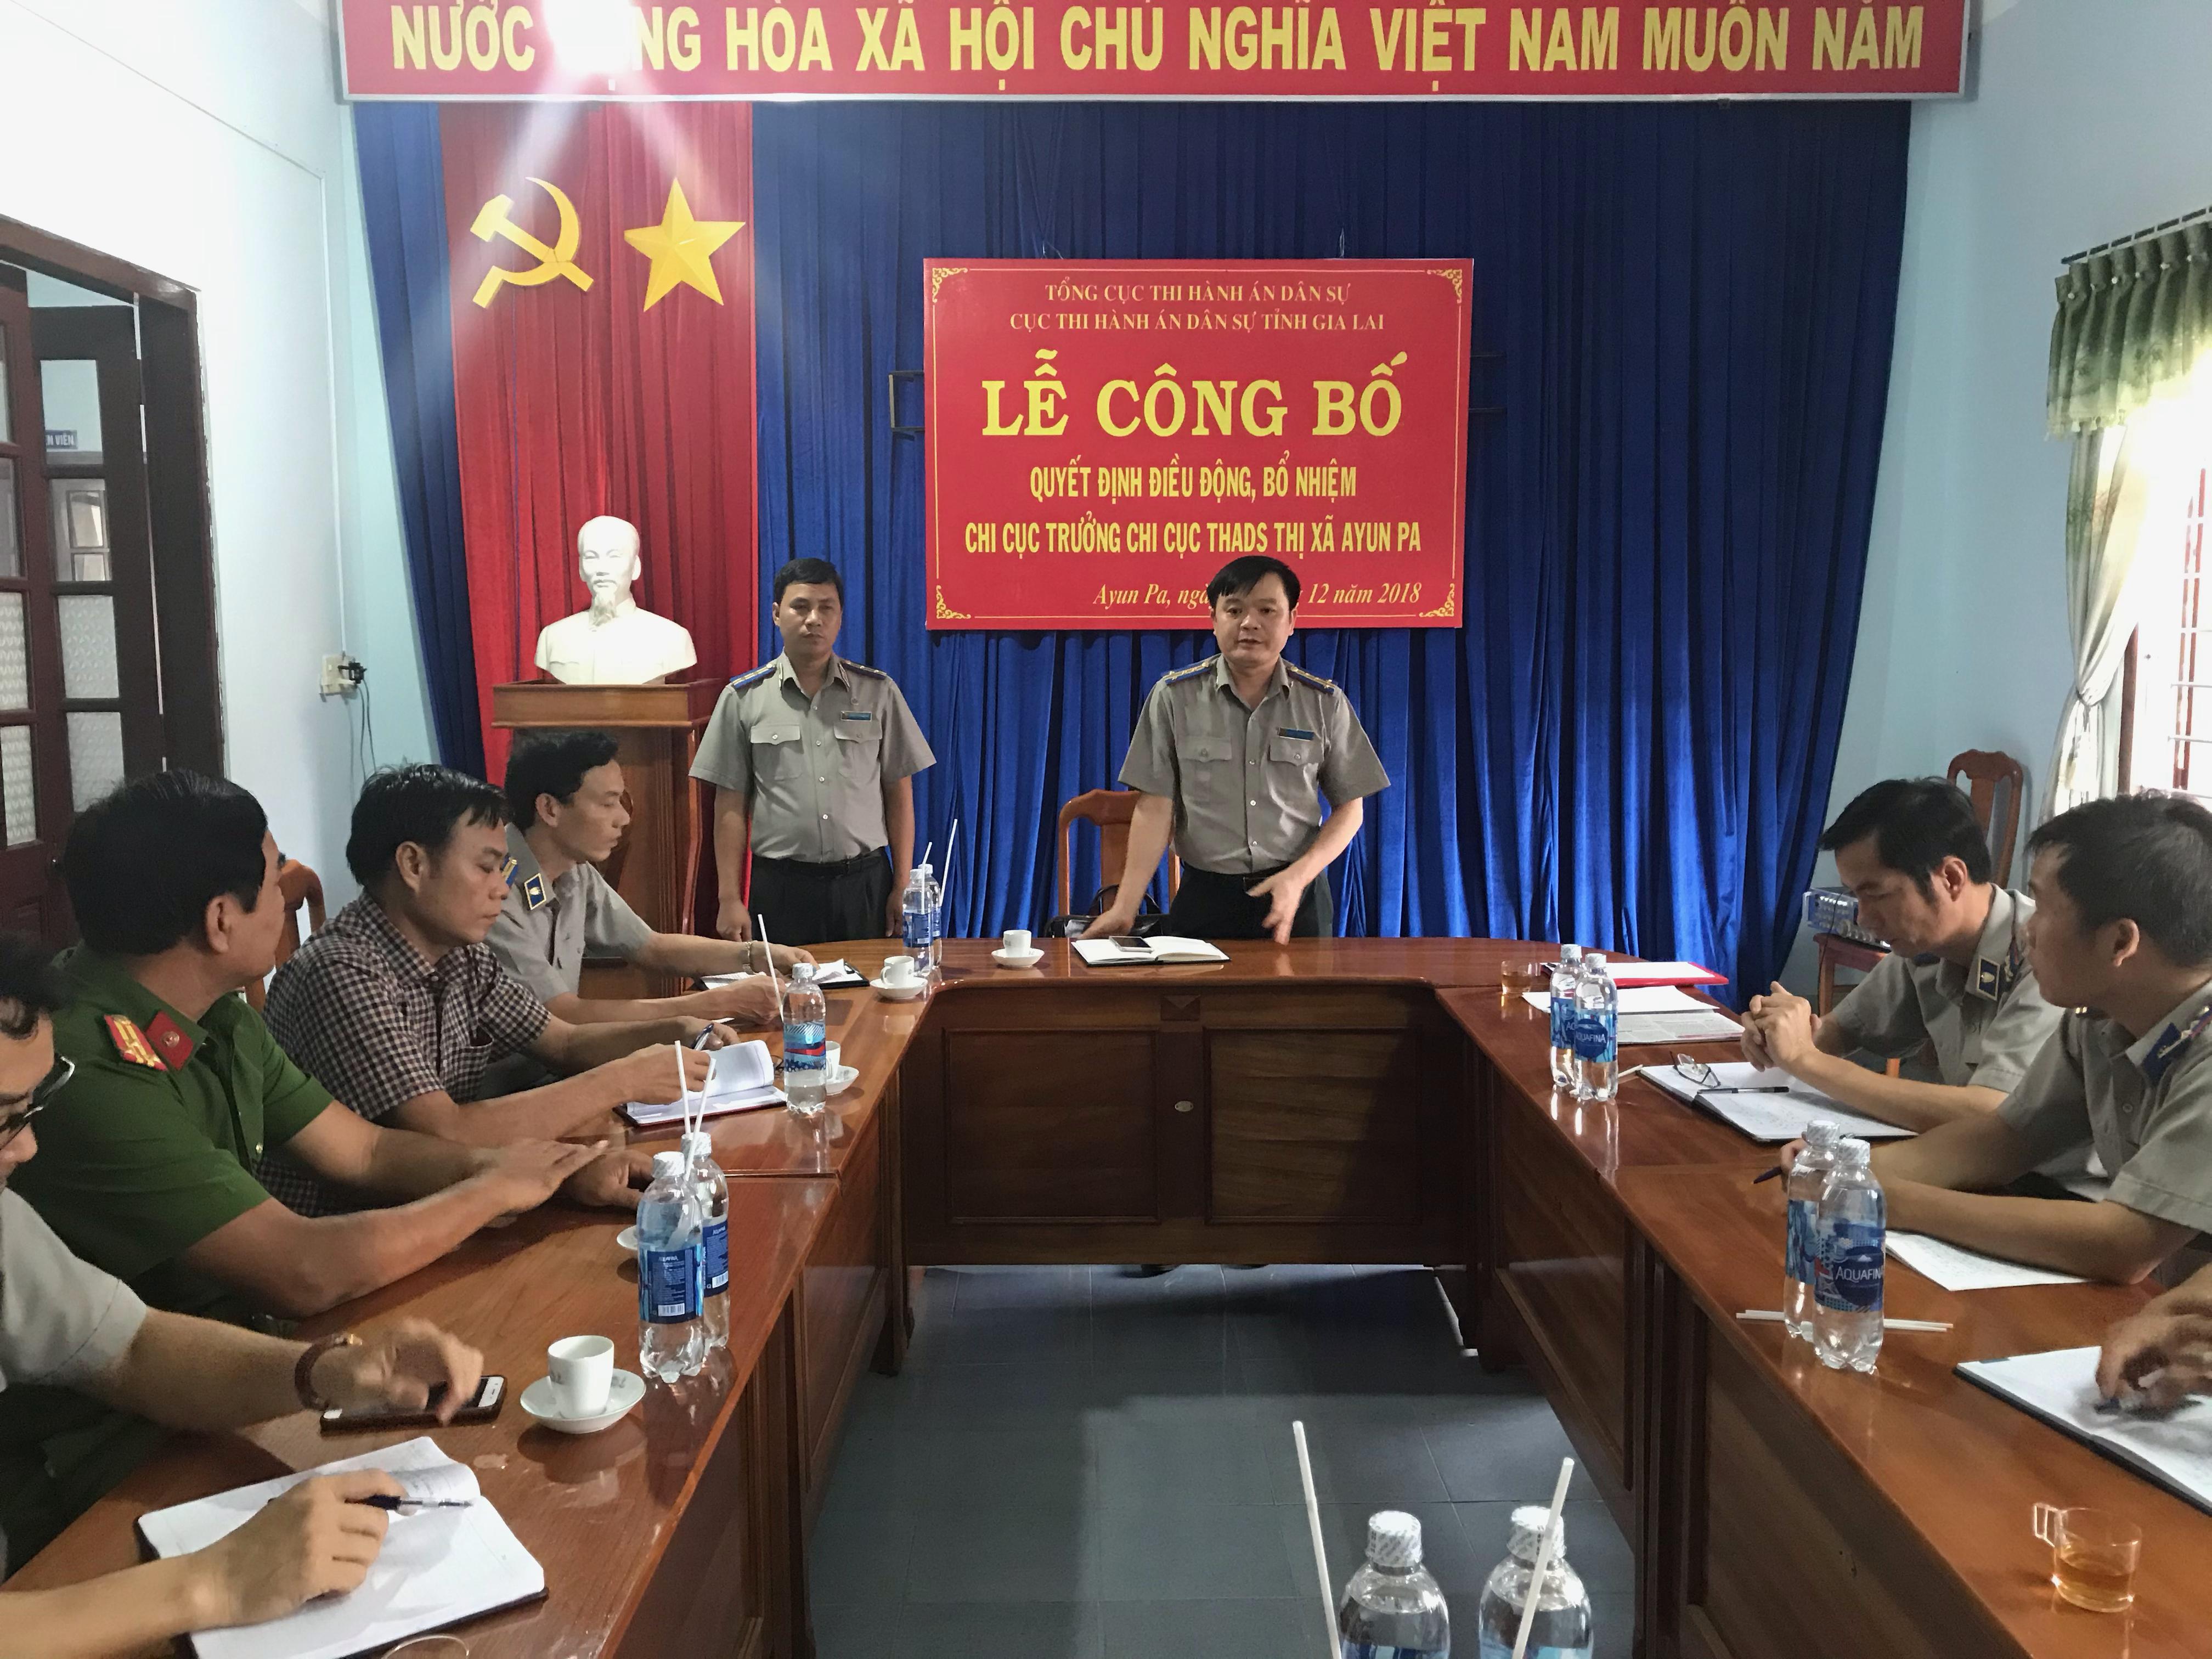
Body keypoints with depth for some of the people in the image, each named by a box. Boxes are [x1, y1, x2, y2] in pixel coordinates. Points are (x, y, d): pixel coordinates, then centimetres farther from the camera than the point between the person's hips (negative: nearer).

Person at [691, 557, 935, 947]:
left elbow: (899, 794, 6)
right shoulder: (744, 698, 2)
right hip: (781, 886, -1)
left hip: (865, 883, 1)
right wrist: (730, 900, -2)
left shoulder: (878, 692, 4)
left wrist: (903, 886, 1)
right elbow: (731, 806, 2)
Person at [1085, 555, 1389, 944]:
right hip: (1205, 896, 0)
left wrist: (1298, 876, -13)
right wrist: (1125, 906, -14)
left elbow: (1350, 807, 3)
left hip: (1296, 897, 1)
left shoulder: (1325, 703, 0)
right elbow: (1155, 808, -5)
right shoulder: (1174, 697, -3)